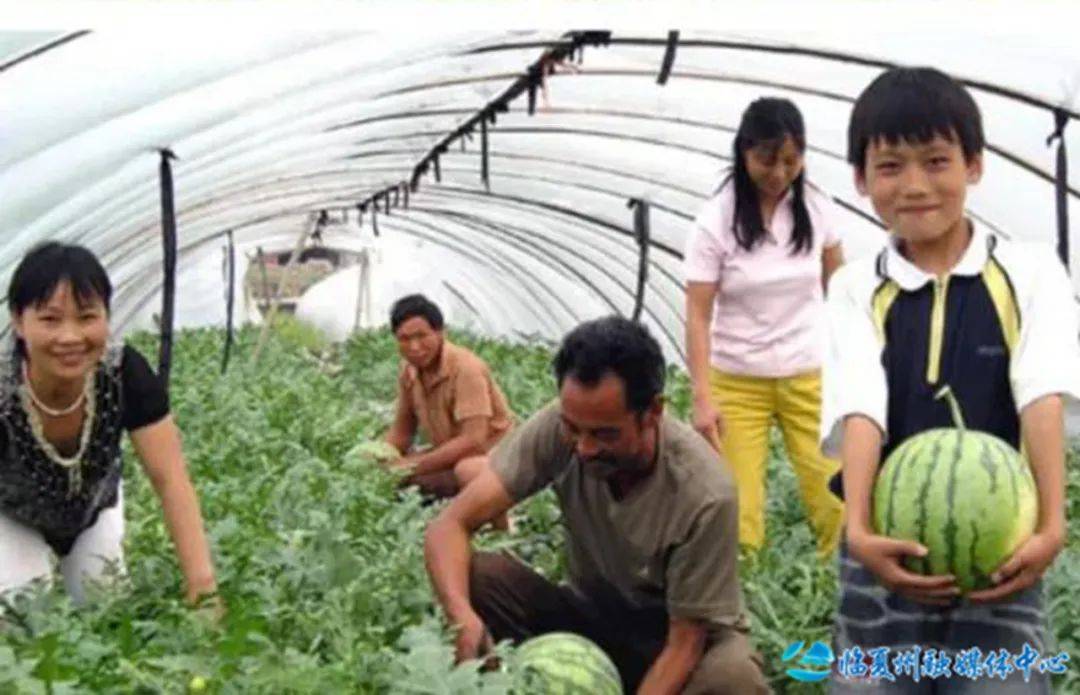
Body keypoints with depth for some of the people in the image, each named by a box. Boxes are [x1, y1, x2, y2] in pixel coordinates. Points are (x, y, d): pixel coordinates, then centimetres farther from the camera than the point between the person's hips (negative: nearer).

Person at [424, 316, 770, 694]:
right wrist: (463, 617, -44)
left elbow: (684, 643, -23)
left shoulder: (705, 493, -30)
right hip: (590, 613, 3)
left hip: (681, 632, -2)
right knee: (476, 576, -24)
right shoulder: (557, 427, -22)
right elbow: (449, 526, -23)